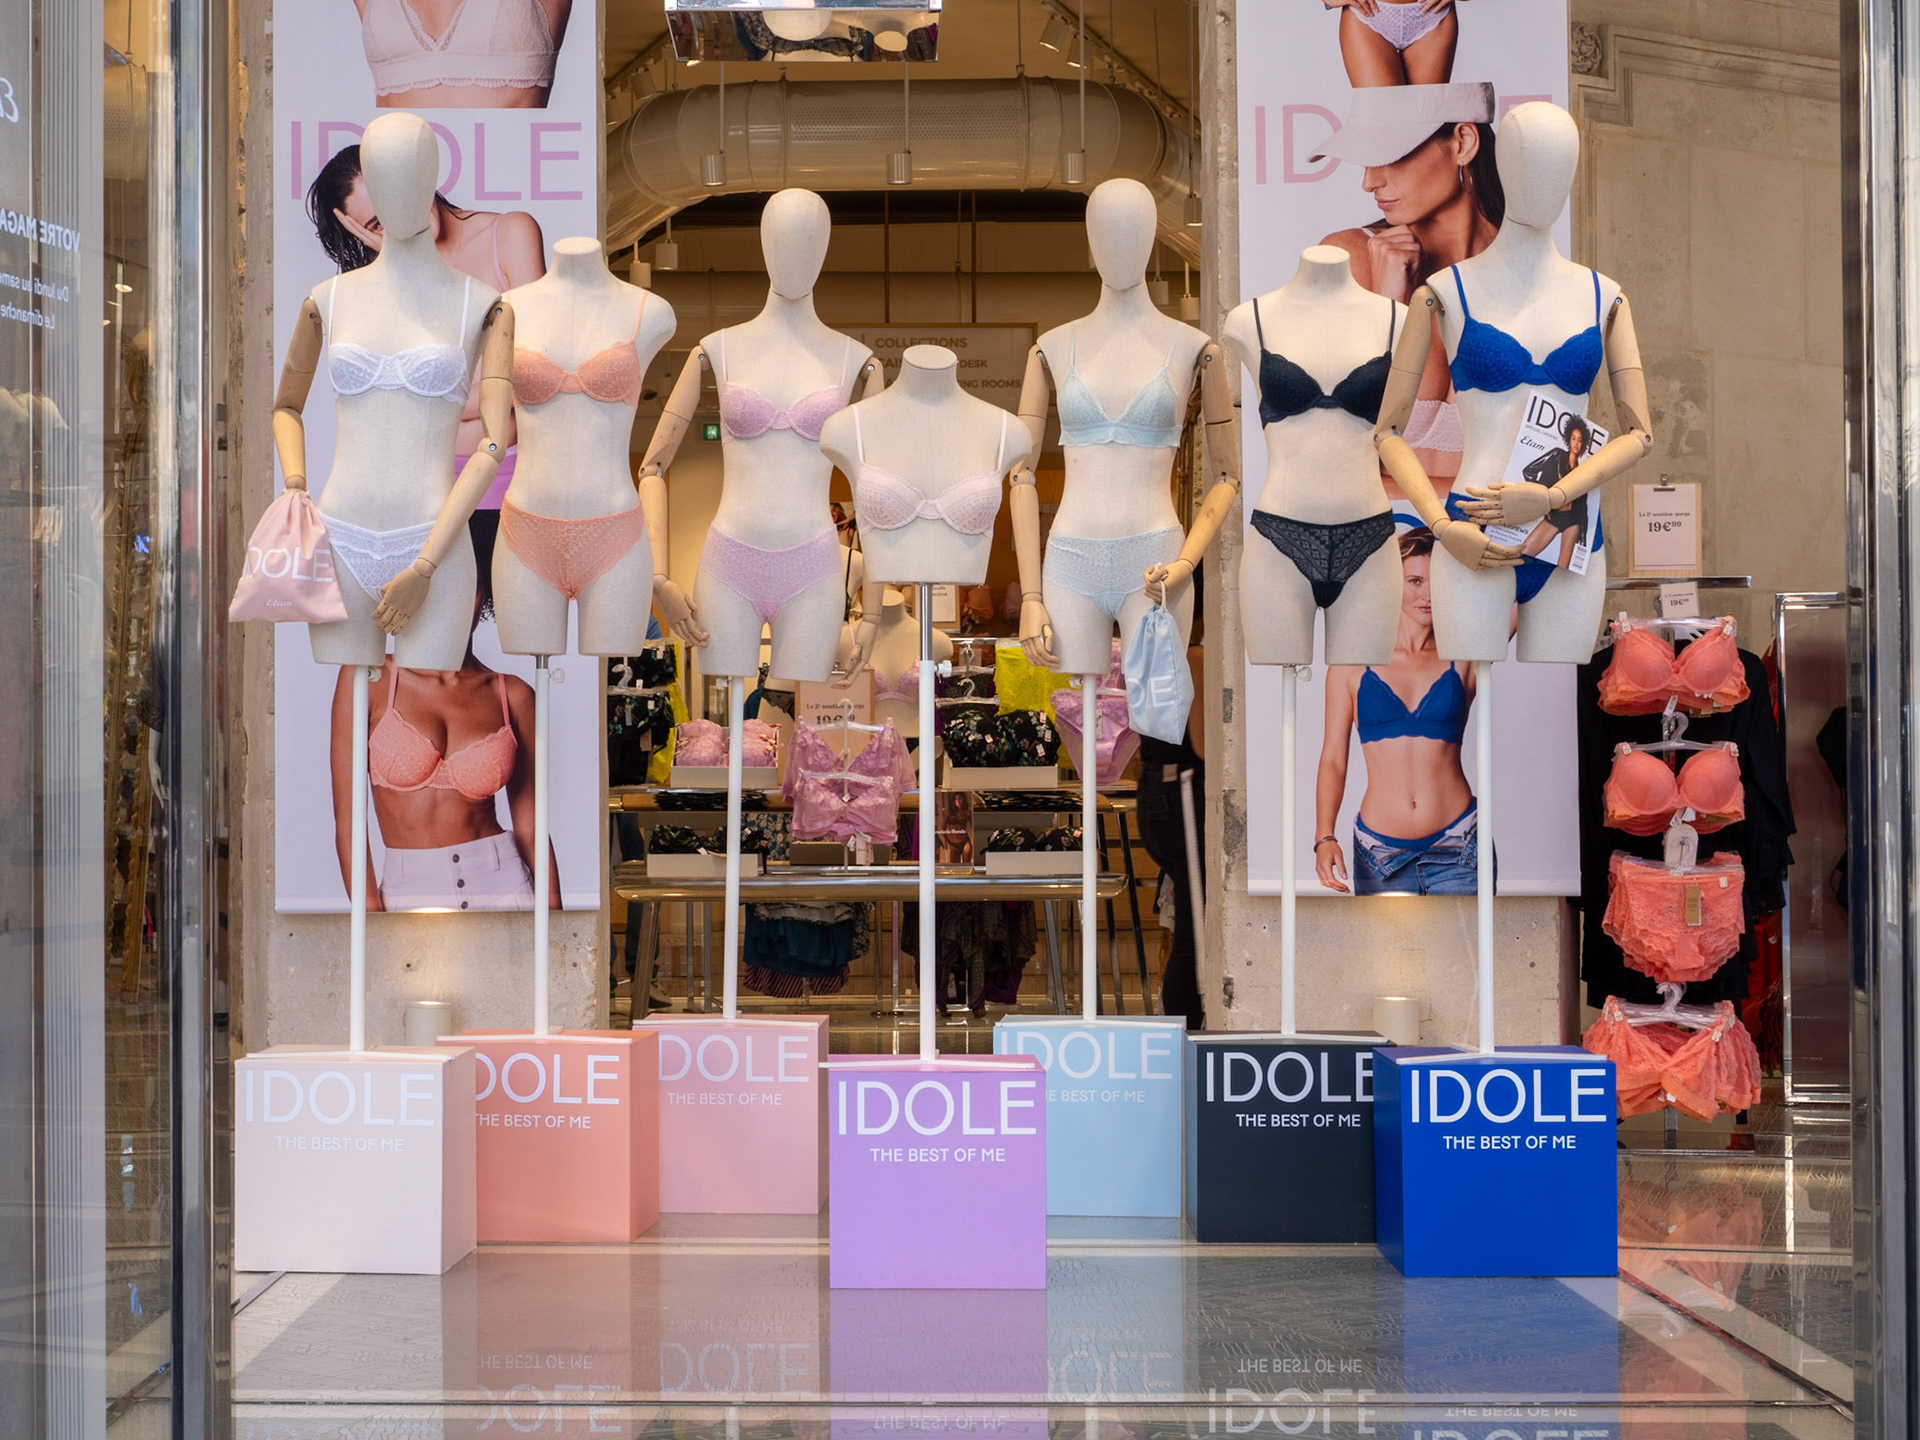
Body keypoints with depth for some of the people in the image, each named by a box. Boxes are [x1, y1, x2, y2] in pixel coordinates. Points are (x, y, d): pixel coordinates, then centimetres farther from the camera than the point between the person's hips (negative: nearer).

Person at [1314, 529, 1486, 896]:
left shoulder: (1463, 660, 6)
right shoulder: (1353, 664, 5)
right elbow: (1333, 758, 3)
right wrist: (1324, 838, -7)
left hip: (1457, 851, 0)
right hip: (1380, 852, 0)